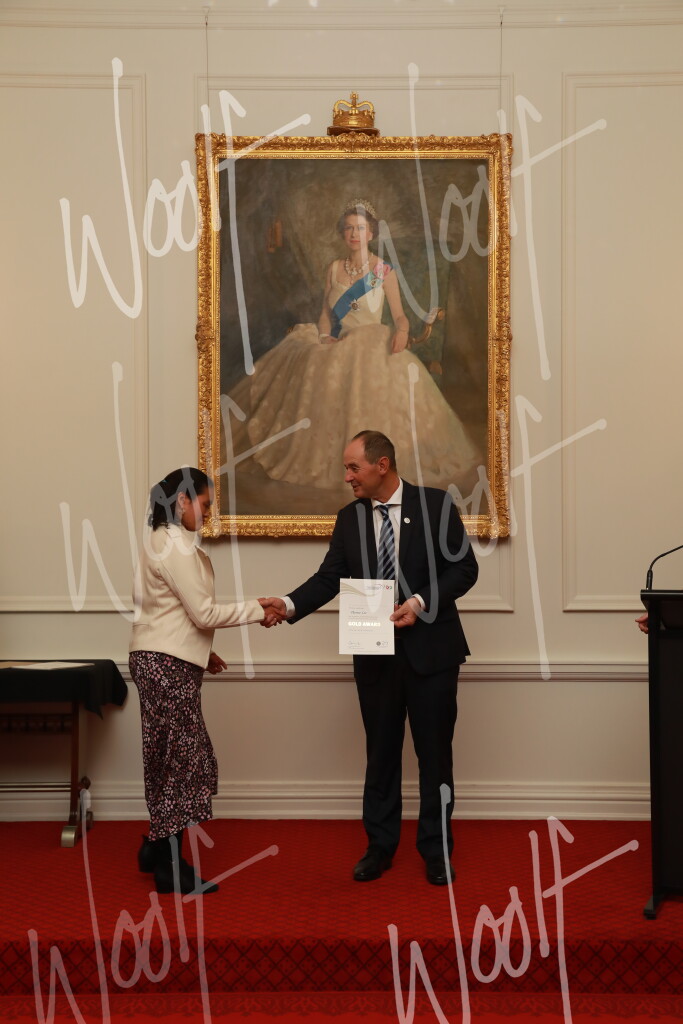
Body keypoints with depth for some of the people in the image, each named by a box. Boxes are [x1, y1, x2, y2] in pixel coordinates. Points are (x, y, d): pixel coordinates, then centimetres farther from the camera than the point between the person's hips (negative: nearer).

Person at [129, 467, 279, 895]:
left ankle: (157, 849, 26)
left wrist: (201, 650, 17)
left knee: (175, 756, 16)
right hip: (167, 665, -10)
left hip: (166, 660, 10)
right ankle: (170, 868, 8)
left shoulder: (166, 541, 15)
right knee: (182, 757, -2)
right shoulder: (176, 546, -16)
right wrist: (256, 610, -8)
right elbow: (204, 612, -18)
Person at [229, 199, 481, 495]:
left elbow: (399, 315, -2)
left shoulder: (385, 271, 1)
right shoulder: (334, 268, 11)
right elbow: (326, 313, 13)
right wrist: (324, 336, -7)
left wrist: (402, 330, -24)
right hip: (339, 344, 4)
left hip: (373, 344, -3)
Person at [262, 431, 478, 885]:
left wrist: (422, 602, -18)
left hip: (430, 648, -3)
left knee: (435, 751, 6)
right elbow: (329, 577, 1)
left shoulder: (436, 504, -5)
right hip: (375, 653, 3)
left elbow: (465, 567, -5)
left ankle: (436, 848, 21)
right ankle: (380, 845, 25)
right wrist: (290, 604, -16)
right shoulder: (350, 518, 5)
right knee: (381, 751, 12)